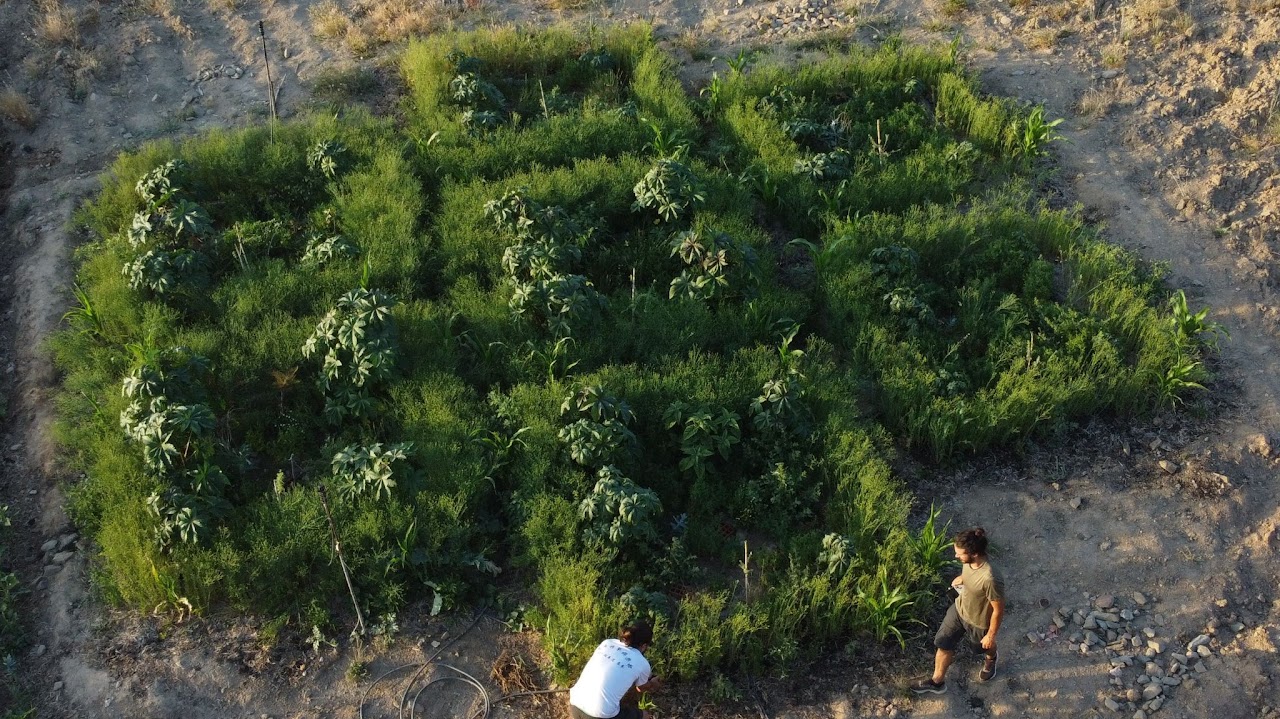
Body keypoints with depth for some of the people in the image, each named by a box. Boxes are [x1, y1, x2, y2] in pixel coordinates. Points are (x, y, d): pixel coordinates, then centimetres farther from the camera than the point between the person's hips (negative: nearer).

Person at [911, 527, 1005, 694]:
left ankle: (991, 659, 65)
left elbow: (998, 610, -28)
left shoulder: (991, 579, -44)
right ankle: (937, 681, 42)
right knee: (943, 644, 17)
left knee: (985, 646, 28)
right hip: (959, 609, 5)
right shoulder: (970, 561, -24)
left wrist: (991, 635, -14)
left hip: (979, 621, -5)